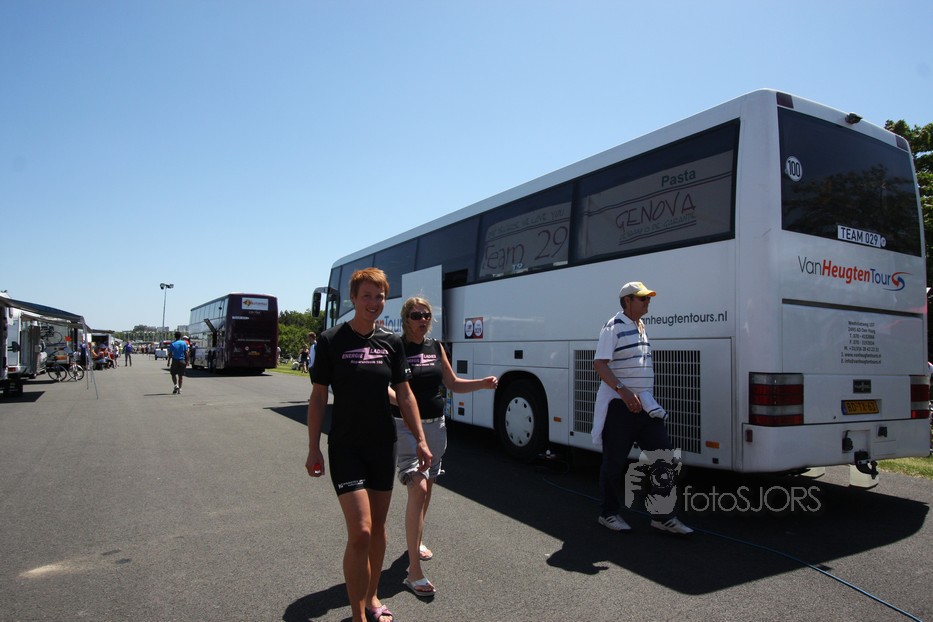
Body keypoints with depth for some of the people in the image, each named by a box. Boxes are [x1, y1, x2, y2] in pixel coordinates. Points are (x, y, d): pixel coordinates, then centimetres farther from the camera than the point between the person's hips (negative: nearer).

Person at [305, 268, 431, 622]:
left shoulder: (391, 342, 3)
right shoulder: (331, 340, -7)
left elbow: (404, 394, 7)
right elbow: (318, 397, -3)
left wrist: (420, 440, 3)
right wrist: (314, 448, -5)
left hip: (383, 445, 4)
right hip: (345, 447, -4)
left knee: (378, 527, 14)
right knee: (359, 532, -10)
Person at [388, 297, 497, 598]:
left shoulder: (436, 347, 9)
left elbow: (453, 383, 15)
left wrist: (483, 383, 4)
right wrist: (399, 399, -40)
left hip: (436, 426, 7)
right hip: (406, 426, -6)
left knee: (426, 487, 19)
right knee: (418, 488, -17)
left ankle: (416, 540, 43)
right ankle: (414, 570, -11)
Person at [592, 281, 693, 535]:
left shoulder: (640, 327, 15)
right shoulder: (613, 327, -10)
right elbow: (599, 364, -18)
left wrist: (647, 398, 18)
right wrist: (623, 391, -27)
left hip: (644, 405, 8)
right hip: (619, 406, -8)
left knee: (662, 456, 4)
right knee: (614, 462, 4)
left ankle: (663, 516, 14)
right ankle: (609, 514, 21)